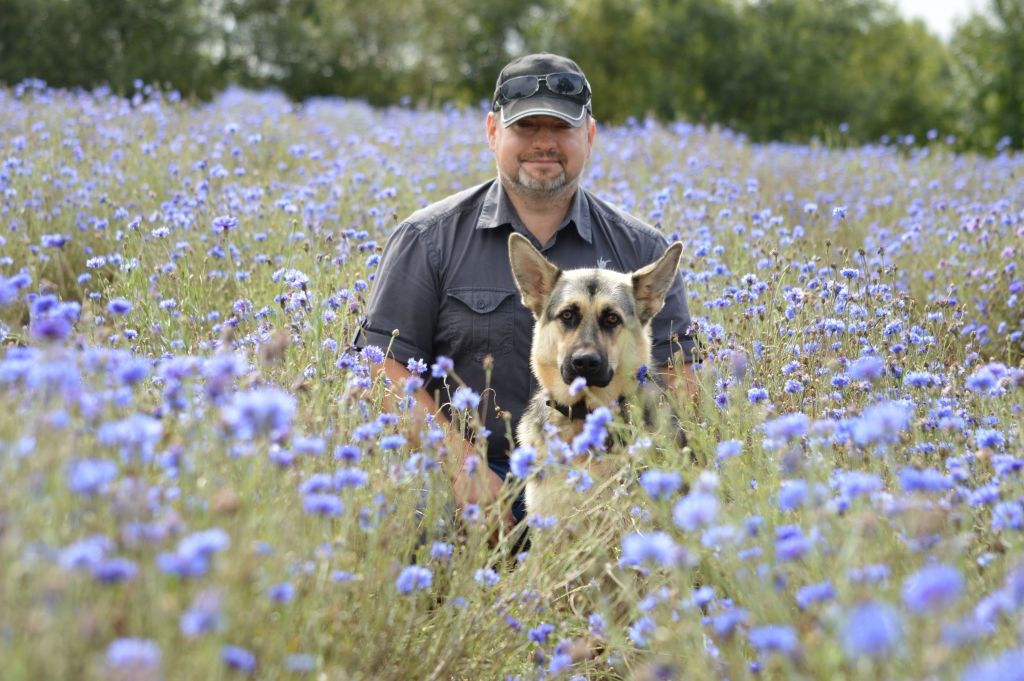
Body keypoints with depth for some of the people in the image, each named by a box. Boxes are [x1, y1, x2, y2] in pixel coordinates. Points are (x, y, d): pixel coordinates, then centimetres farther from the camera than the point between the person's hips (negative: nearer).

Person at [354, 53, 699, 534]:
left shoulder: (640, 250, 13)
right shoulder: (430, 240, 6)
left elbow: (674, 377, 10)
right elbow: (387, 366, -1)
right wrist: (464, 467, -15)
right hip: (475, 480, -2)